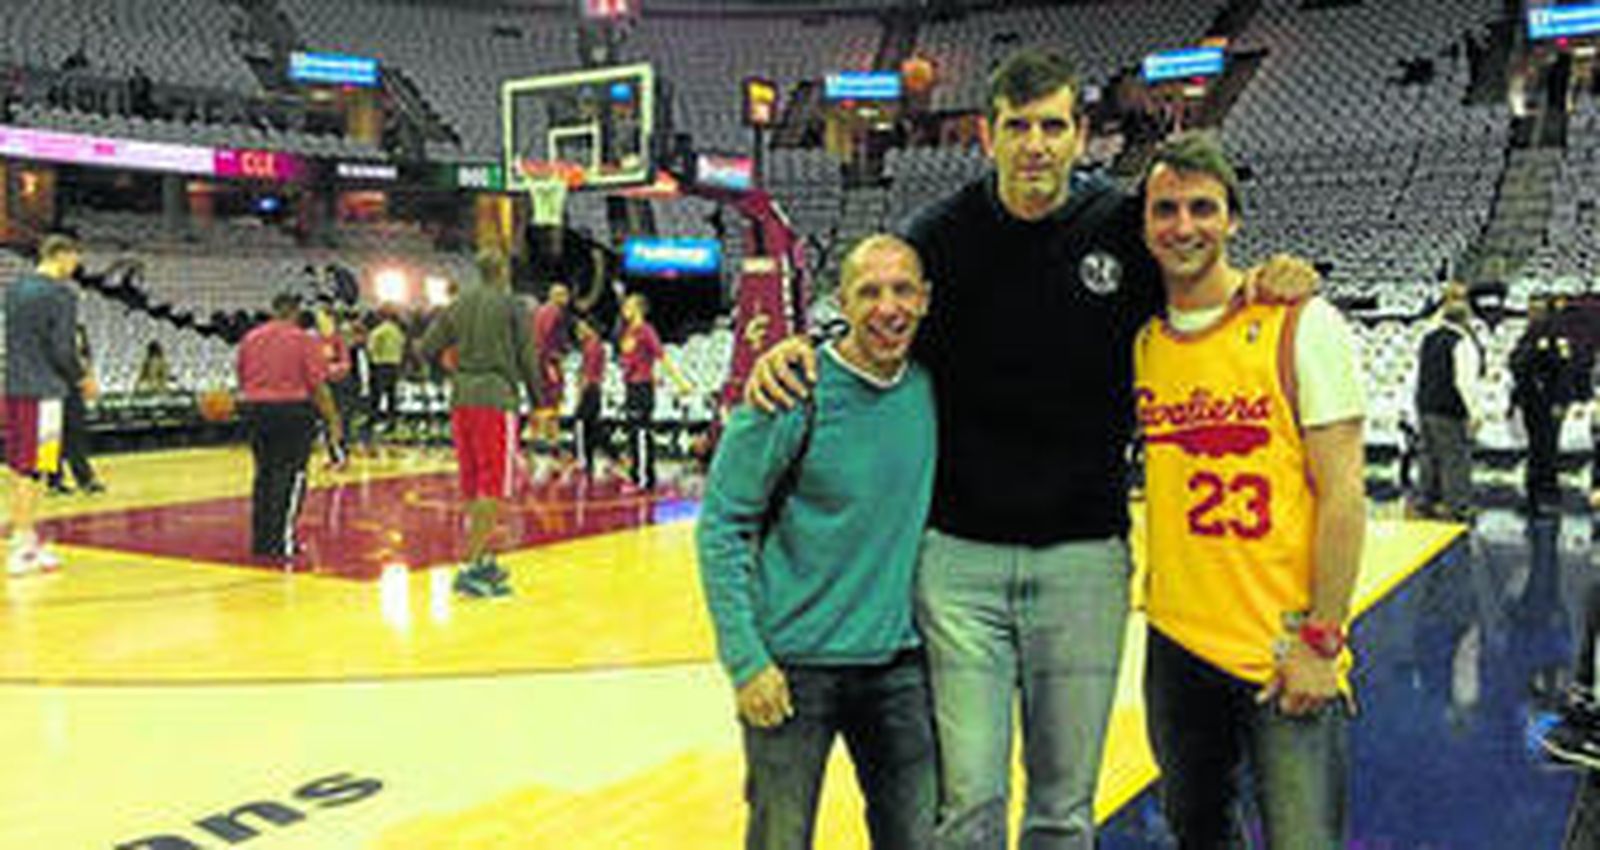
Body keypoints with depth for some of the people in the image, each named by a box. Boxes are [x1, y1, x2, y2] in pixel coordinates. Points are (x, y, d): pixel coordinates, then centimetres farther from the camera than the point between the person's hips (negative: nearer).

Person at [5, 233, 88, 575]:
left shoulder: (15, 288, 13)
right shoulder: (61, 294, -11)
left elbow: (13, 339, 18)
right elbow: (62, 349, -16)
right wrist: (82, 379, 0)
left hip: (14, 387, 8)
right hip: (43, 390, -8)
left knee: (18, 466, 15)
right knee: (33, 469, -4)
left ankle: (23, 532, 25)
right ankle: (21, 547, -1)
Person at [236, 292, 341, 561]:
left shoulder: (250, 338, 10)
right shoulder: (303, 339, -4)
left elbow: (242, 380, 16)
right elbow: (318, 385, -7)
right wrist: (333, 420, -2)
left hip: (256, 409, 5)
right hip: (292, 409, -5)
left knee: (264, 475, 13)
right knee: (291, 475, 0)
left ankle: (261, 540, 18)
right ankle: (282, 540, -4)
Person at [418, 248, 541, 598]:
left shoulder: (458, 305, 11)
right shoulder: (512, 306, -3)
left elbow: (426, 349, 11)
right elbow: (527, 359, -4)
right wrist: (538, 401, 7)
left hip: (461, 399, 6)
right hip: (497, 399, -6)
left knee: (474, 488, 14)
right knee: (493, 490, -4)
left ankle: (485, 560, 25)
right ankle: (470, 569, -10)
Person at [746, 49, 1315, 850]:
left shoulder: (1125, 228, 0)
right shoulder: (942, 235, -2)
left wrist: (1265, 286, -10)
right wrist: (791, 349, -13)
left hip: (1083, 557, 1)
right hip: (959, 557, -1)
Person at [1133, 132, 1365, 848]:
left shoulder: (1300, 325, -8)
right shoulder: (1140, 339, 5)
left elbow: (1342, 494, -10)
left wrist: (1320, 642, -12)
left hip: (1287, 654, -5)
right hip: (1177, 645, 5)